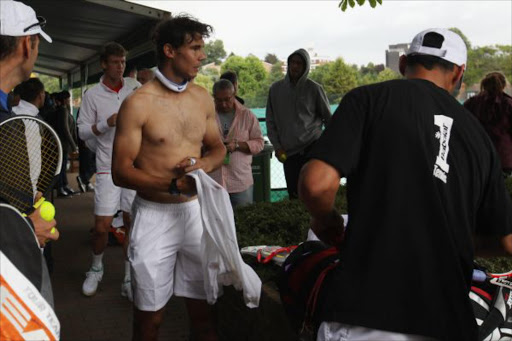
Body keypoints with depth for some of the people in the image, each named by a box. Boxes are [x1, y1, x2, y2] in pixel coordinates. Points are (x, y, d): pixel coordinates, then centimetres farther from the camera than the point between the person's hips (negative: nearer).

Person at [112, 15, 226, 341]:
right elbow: (121, 171, -12)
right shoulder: (138, 103, -11)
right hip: (155, 216, -4)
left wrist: (205, 162, -8)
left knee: (204, 307, 11)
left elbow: (218, 148, 16)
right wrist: (174, 185, -25)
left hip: (197, 211, 4)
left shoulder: (203, 98, 5)